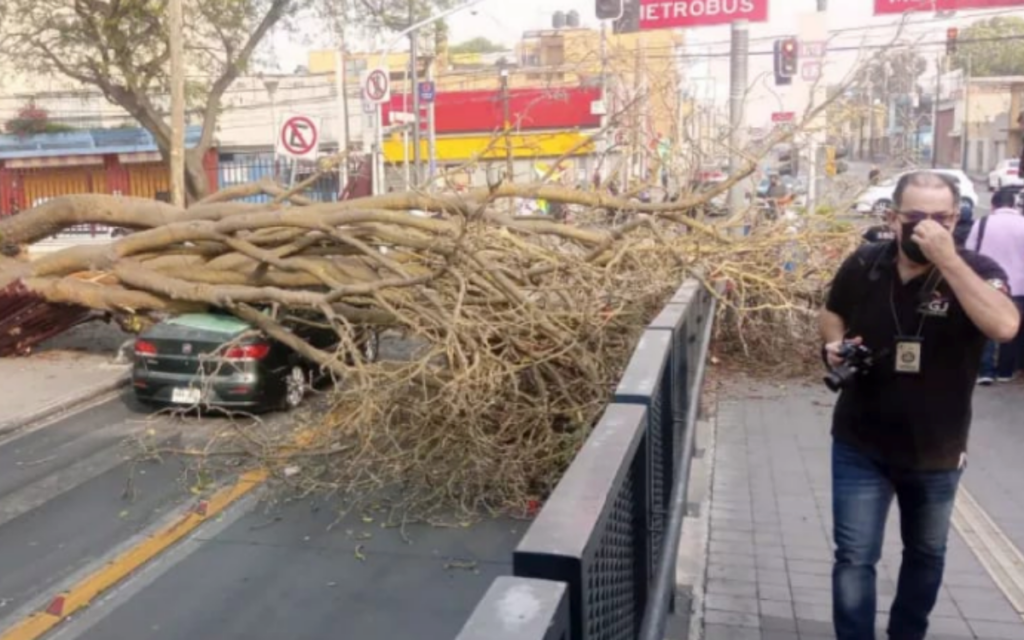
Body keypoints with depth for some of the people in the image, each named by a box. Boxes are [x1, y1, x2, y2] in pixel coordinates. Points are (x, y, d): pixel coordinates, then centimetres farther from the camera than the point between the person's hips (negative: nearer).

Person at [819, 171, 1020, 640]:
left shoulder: (976, 270, -14)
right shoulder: (864, 265, -8)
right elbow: (833, 314, 11)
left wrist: (947, 258, -35)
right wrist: (834, 345, -10)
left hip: (936, 451, 0)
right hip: (860, 446, 0)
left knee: (926, 555, 21)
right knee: (854, 558, 1)